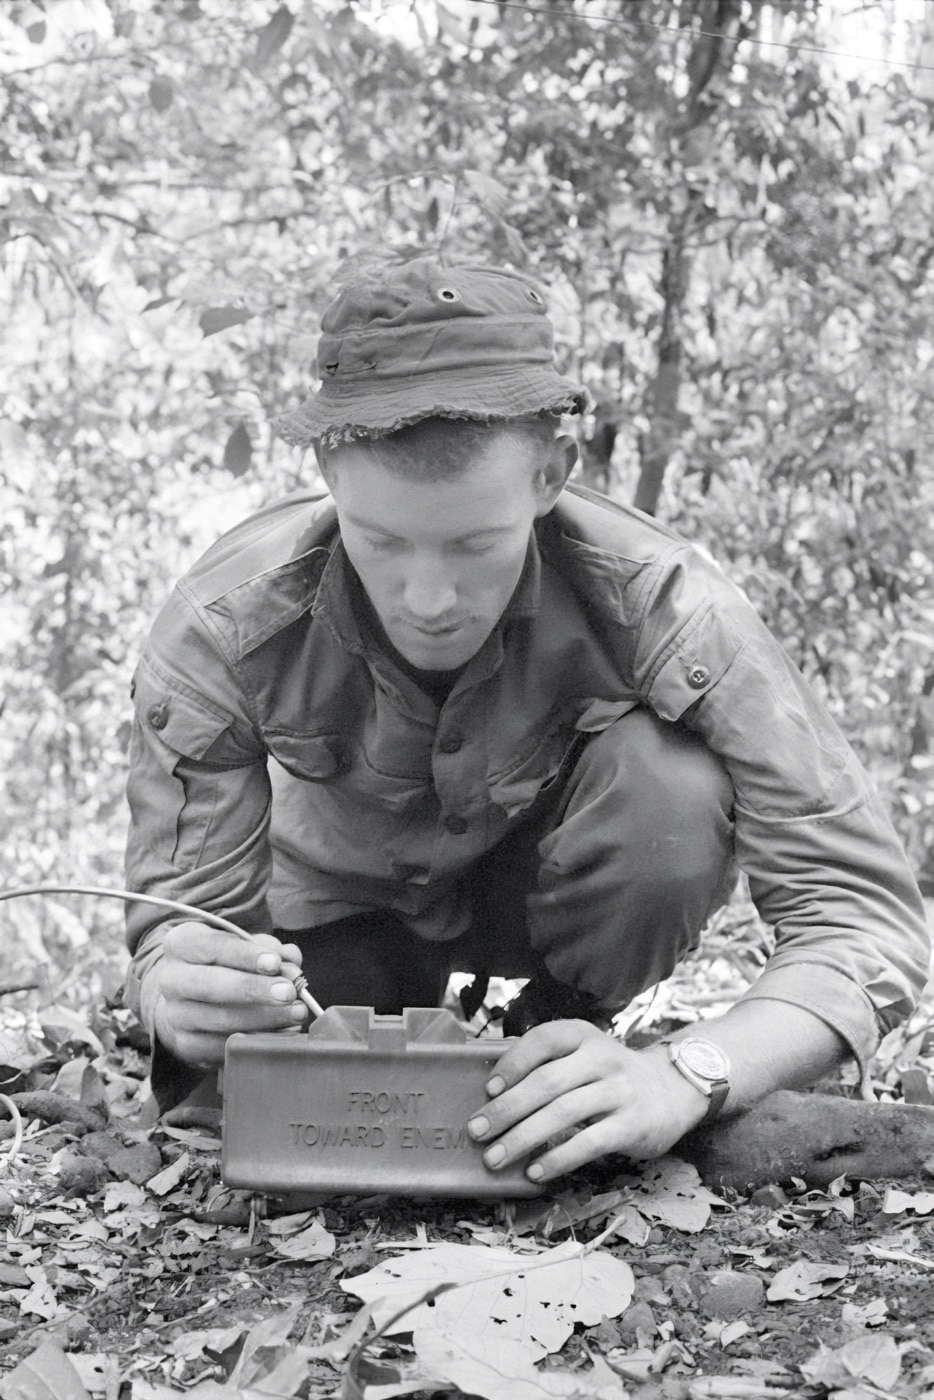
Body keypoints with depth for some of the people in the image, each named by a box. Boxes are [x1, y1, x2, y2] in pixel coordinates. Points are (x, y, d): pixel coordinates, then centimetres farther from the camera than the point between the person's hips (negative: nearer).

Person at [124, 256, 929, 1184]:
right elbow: (178, 918, -26)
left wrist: (686, 1074, -53)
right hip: (348, 903, 2)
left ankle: (560, 1033, -5)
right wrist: (183, 995, -52)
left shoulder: (659, 608, -36)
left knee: (673, 788, -33)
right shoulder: (220, 631, -32)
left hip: (556, 887, -1)